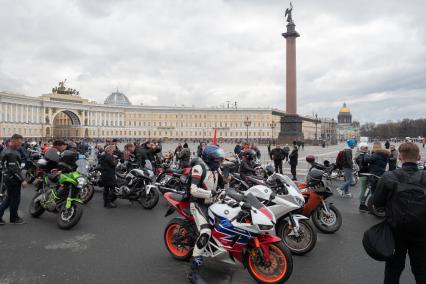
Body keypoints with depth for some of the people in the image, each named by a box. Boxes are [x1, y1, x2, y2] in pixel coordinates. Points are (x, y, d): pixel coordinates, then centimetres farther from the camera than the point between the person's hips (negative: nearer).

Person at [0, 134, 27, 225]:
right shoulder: (11, 153, -22)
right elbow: (14, 169, -26)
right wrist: (22, 180, -23)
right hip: (13, 179, -10)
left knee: (9, 198, 19)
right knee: (15, 199, 5)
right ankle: (14, 218, 18)